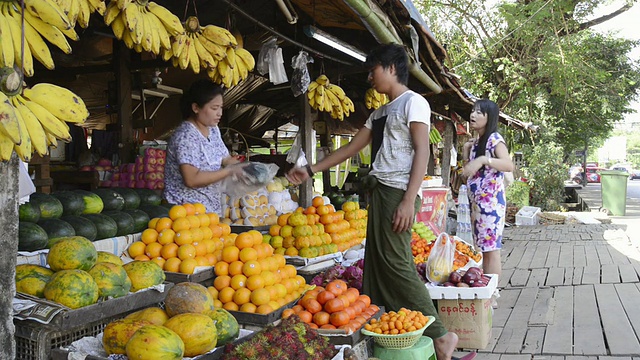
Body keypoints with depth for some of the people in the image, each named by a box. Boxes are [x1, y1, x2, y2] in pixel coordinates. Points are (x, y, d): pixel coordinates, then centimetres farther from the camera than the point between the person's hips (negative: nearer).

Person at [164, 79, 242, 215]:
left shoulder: (213, 129, 9)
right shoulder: (186, 136, -19)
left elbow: (224, 159, 16)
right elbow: (192, 179, -27)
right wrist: (229, 171, -23)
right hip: (187, 209, -8)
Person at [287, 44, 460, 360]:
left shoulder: (413, 102, -2)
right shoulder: (380, 113, 23)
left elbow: (422, 151, -12)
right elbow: (351, 148, 26)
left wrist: (409, 200, -20)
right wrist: (311, 170, 24)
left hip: (398, 192, -9)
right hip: (380, 191, 9)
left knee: (395, 264, -13)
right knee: (377, 263, 4)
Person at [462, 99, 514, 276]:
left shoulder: (494, 139, -9)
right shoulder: (475, 142, 16)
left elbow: (509, 165, -24)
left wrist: (484, 160, -36)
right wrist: (466, 152, 8)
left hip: (490, 200, -9)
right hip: (476, 201, 9)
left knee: (491, 249, -8)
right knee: (482, 249, 11)